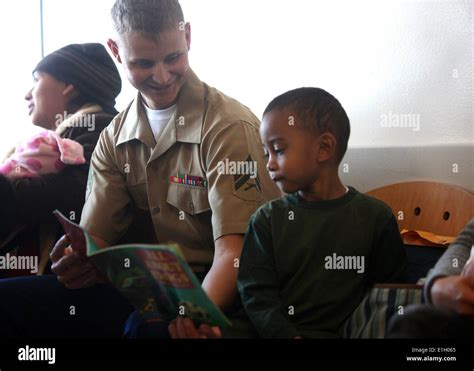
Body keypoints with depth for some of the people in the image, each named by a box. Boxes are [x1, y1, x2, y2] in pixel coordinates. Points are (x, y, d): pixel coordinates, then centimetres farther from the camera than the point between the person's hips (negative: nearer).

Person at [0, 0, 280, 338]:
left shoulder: (230, 127, -13)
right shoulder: (115, 139, 6)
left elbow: (233, 251, -20)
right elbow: (96, 241, 1)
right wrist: (77, 263, -24)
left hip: (213, 289, -5)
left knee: (148, 323, -39)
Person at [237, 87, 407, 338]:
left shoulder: (375, 217, 6)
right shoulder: (267, 220, 10)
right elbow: (257, 294, 3)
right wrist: (288, 335, -12)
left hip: (346, 333, -1)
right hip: (279, 331, 1)